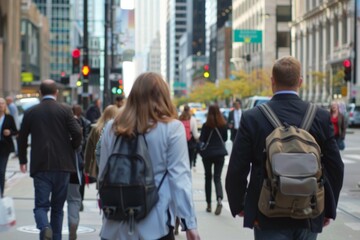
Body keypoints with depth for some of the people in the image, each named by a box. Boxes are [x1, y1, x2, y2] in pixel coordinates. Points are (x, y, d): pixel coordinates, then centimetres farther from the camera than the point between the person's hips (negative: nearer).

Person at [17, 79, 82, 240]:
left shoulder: (31, 112, 3)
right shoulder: (65, 110, -1)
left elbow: (22, 138, 9)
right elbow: (77, 133, -9)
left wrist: (23, 160, 23)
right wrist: (72, 149, 12)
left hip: (40, 166, 0)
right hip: (62, 165, 0)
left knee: (41, 204, 1)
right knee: (57, 207, 13)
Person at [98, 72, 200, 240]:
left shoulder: (112, 127, 5)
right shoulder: (171, 127, -6)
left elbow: (103, 173, 9)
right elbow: (179, 177, -10)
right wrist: (189, 221, -8)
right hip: (154, 224, -3)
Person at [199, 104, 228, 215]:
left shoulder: (206, 125, -13)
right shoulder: (223, 125, -3)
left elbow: (201, 140, -10)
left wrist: (201, 151, 7)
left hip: (208, 154, -2)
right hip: (220, 153, 2)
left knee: (208, 177, 12)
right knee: (217, 177, 3)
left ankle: (209, 204, 15)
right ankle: (219, 199, -22)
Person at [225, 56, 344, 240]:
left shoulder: (252, 118, -9)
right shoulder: (321, 117, -4)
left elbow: (237, 170, -8)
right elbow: (335, 168, 0)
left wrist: (238, 205, 9)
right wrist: (328, 210, 13)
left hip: (268, 217, -2)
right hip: (310, 217, 2)